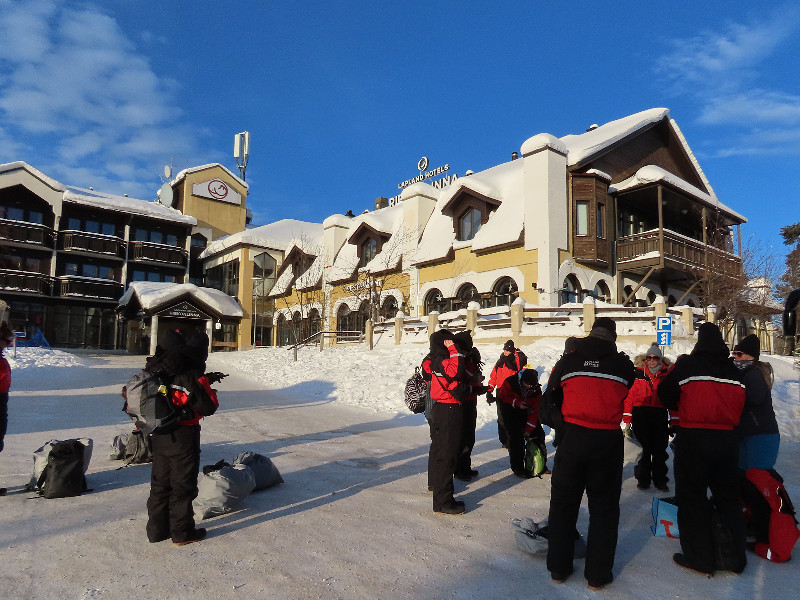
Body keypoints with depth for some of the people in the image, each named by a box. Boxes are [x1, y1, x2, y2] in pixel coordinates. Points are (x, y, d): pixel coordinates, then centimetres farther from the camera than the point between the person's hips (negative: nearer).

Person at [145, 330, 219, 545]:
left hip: (159, 438, 6)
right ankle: (182, 533, 14)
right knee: (183, 486, 5)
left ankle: (157, 530, 27)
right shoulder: (194, 376, -17)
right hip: (183, 439, -6)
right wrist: (209, 390, 3)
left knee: (160, 483, 17)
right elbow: (210, 405, -12)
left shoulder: (159, 372, 4)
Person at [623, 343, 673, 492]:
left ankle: (660, 480, 23)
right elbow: (629, 396, 0)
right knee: (643, 448, 4)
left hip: (660, 417, 1)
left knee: (659, 449, 8)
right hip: (640, 416, -1)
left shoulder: (667, 374, 3)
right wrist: (627, 420, -3)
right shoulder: (638, 373, -1)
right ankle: (643, 479, 19)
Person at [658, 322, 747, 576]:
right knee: (728, 497, 17)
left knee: (692, 498, 6)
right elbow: (740, 404, 11)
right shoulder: (734, 371, 3)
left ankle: (700, 558, 12)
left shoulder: (687, 365, -11)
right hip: (727, 439, 5)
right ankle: (736, 557, 26)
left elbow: (665, 393, -5)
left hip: (693, 438, -5)